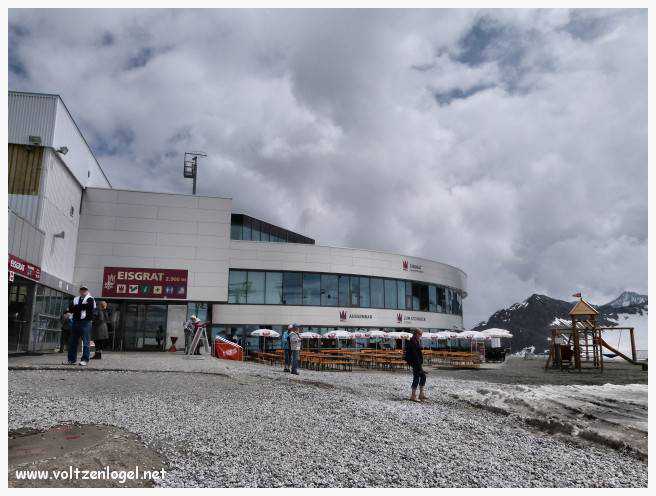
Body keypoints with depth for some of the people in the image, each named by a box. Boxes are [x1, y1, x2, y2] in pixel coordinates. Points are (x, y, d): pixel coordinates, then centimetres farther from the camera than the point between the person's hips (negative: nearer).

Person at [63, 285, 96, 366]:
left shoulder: (90, 299, 3)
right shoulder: (75, 299, 19)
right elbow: (70, 309, 6)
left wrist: (76, 308, -6)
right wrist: (82, 306, -11)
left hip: (86, 323, -6)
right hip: (75, 322, 6)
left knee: (85, 342, -5)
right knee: (72, 341, 9)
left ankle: (85, 359, -1)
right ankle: (71, 359, 17)